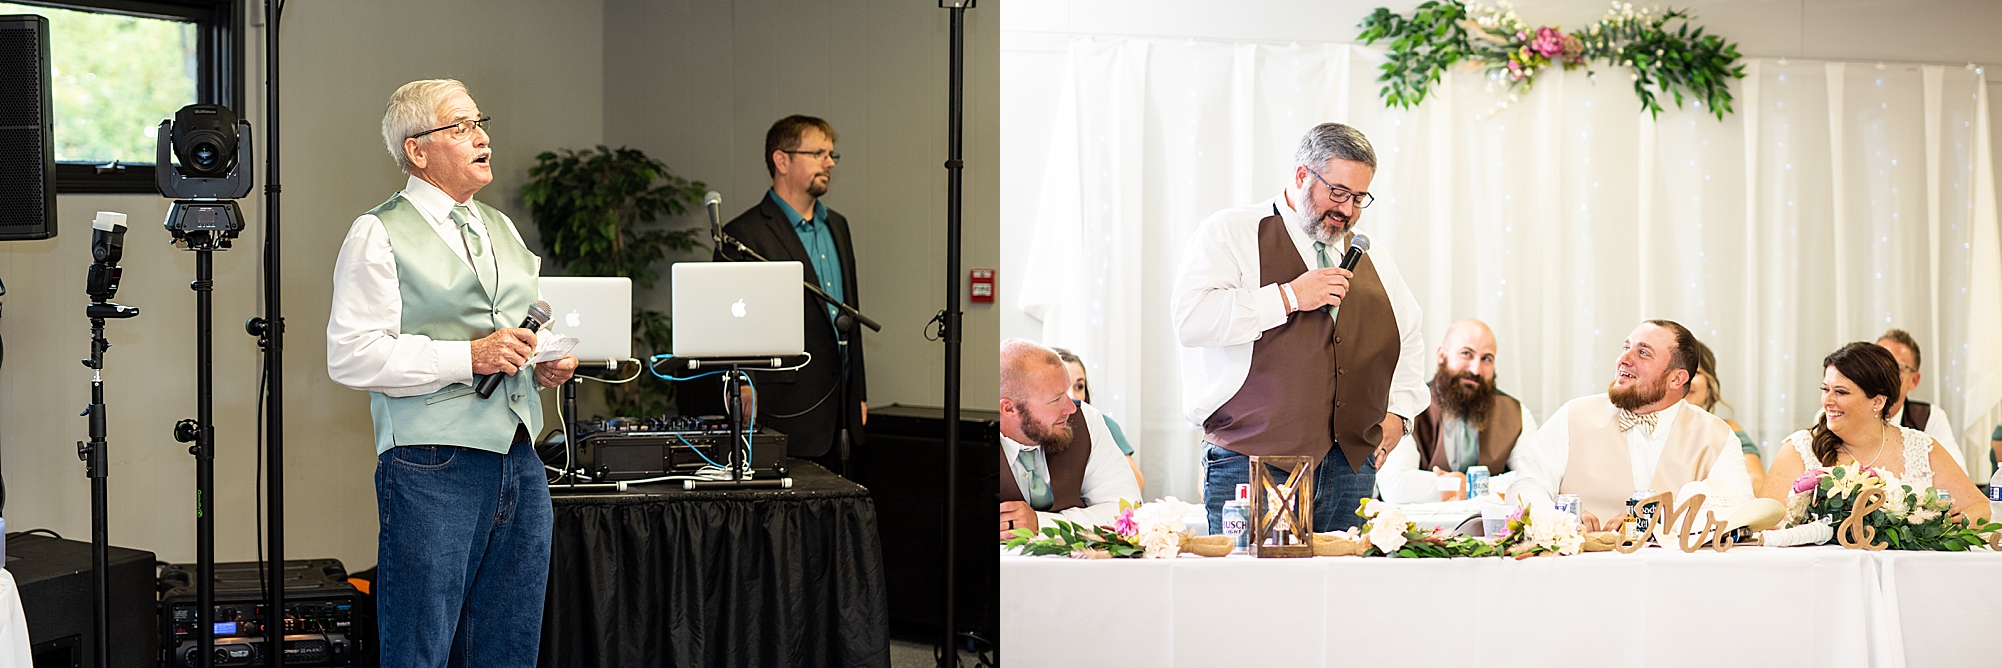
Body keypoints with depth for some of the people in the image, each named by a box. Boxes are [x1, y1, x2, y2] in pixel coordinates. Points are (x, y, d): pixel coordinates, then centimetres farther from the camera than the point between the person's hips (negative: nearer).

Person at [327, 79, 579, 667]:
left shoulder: (501, 229, 20)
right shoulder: (379, 235, -3)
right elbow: (350, 356, -12)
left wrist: (552, 364, 6)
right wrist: (467, 358, -17)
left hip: (518, 460, 7)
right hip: (433, 466, -7)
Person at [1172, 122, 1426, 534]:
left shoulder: (1370, 257, 20)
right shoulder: (1231, 233, 1)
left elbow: (1409, 336, 35)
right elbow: (1190, 319, -15)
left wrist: (1398, 412, 19)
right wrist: (1289, 297, -14)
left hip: (1351, 465, 5)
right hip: (1253, 463, -5)